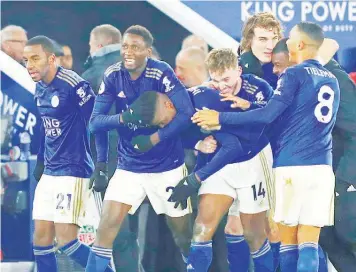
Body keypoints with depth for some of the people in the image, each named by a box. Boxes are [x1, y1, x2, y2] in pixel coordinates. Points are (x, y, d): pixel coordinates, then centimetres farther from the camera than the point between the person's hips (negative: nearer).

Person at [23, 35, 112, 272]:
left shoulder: (73, 85, -18)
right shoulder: (40, 88, 8)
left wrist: (101, 167, -16)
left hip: (73, 171, -8)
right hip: (49, 172, 8)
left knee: (66, 241, -12)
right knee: (41, 240, 6)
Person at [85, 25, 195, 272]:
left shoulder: (161, 74, -16)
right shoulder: (113, 76, -5)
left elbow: (185, 114, -21)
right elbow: (95, 121, -8)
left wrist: (153, 140, -29)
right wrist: (123, 118, -27)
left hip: (167, 167, -2)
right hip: (129, 167, 2)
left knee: (182, 233, 8)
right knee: (107, 225, -11)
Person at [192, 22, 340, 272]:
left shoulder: (294, 75, -5)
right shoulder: (332, 80, 17)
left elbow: (268, 115, -14)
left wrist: (220, 118, -8)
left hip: (293, 164, -5)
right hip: (322, 166, 5)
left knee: (288, 240, 4)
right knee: (309, 242, 0)